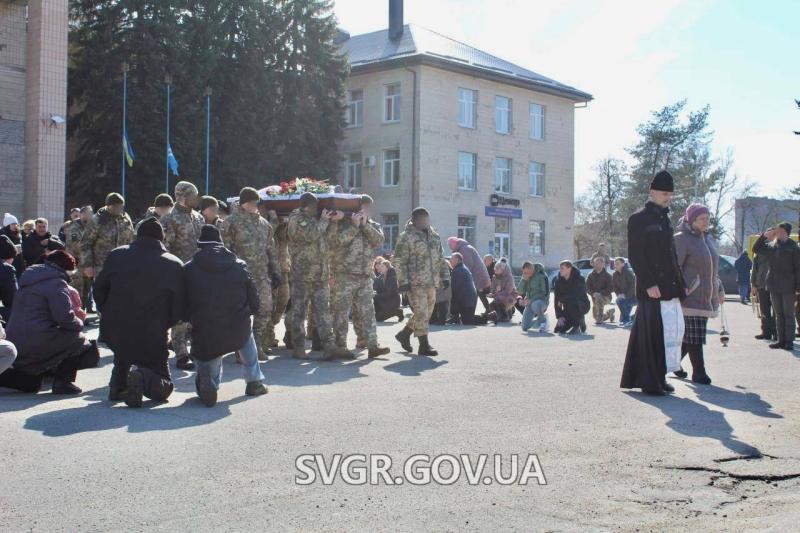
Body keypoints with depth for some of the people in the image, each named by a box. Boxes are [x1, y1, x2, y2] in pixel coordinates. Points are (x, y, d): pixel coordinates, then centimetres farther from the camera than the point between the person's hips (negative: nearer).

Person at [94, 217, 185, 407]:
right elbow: (179, 307, -5)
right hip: (152, 337, -3)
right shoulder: (174, 265, -5)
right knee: (163, 387, 12)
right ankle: (144, 377, -20)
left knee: (123, 350, 41)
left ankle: (118, 384, 18)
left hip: (114, 331, 4)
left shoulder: (117, 255, 2)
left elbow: (99, 288, 10)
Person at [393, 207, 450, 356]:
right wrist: (403, 281, -15)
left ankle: (404, 334, 30)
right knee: (421, 313, -9)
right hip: (415, 282, -7)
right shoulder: (406, 237, -6)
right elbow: (399, 261, -9)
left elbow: (441, 259, 22)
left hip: (431, 282, 7)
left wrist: (445, 276, 14)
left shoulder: (434, 236, 16)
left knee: (426, 313, 12)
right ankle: (424, 345, -2)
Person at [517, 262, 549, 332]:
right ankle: (540, 321, 26)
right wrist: (524, 279, -17)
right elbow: (520, 291, -1)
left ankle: (543, 320, -14)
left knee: (535, 305, -44)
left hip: (541, 301, -6)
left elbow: (545, 293, -16)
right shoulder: (526, 276, 4)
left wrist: (531, 300, -22)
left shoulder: (542, 276, -14)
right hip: (529, 303, 6)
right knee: (525, 327, -3)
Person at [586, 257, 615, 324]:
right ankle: (609, 312, 40)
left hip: (606, 297, -4)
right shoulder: (591, 275, 2)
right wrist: (593, 293, -23)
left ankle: (600, 318, -32)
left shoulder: (607, 275, -5)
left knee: (598, 298, -39)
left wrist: (600, 293, -26)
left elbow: (611, 288, -12)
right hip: (595, 297, 4)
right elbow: (587, 287, -3)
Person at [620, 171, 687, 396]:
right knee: (652, 334, -6)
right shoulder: (639, 219, -7)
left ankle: (658, 378, 19)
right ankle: (650, 382, 2)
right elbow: (635, 255, -14)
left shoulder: (665, 219, 18)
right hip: (652, 288, -8)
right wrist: (649, 284, -20)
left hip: (669, 287, 9)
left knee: (672, 330, 9)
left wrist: (680, 284, 17)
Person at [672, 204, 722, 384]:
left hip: (706, 296, 8)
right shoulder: (681, 239, -8)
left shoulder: (709, 239, 17)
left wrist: (719, 290, 23)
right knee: (694, 336, -7)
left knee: (690, 336, 9)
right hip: (690, 296, -8)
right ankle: (699, 373, -2)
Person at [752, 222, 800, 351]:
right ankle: (781, 340, 16)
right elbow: (755, 249, 16)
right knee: (778, 315, 10)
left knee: (788, 315, 1)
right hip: (774, 285, 5)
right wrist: (764, 236, 3)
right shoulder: (771, 245, 8)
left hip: (787, 286, -5)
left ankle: (789, 341, 5)